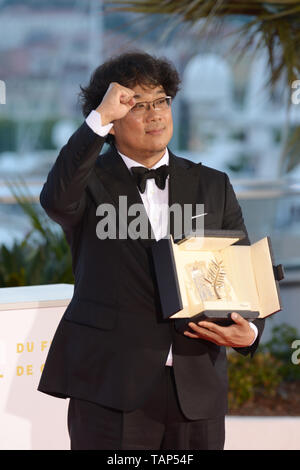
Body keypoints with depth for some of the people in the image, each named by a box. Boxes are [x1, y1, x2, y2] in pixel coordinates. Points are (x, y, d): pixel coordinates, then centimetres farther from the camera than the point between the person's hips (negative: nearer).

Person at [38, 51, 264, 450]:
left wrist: (249, 331, -9)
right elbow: (56, 200, -21)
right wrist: (100, 117, -21)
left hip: (197, 388, 3)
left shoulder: (212, 186, 13)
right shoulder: (90, 181, 3)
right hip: (112, 388, -3)